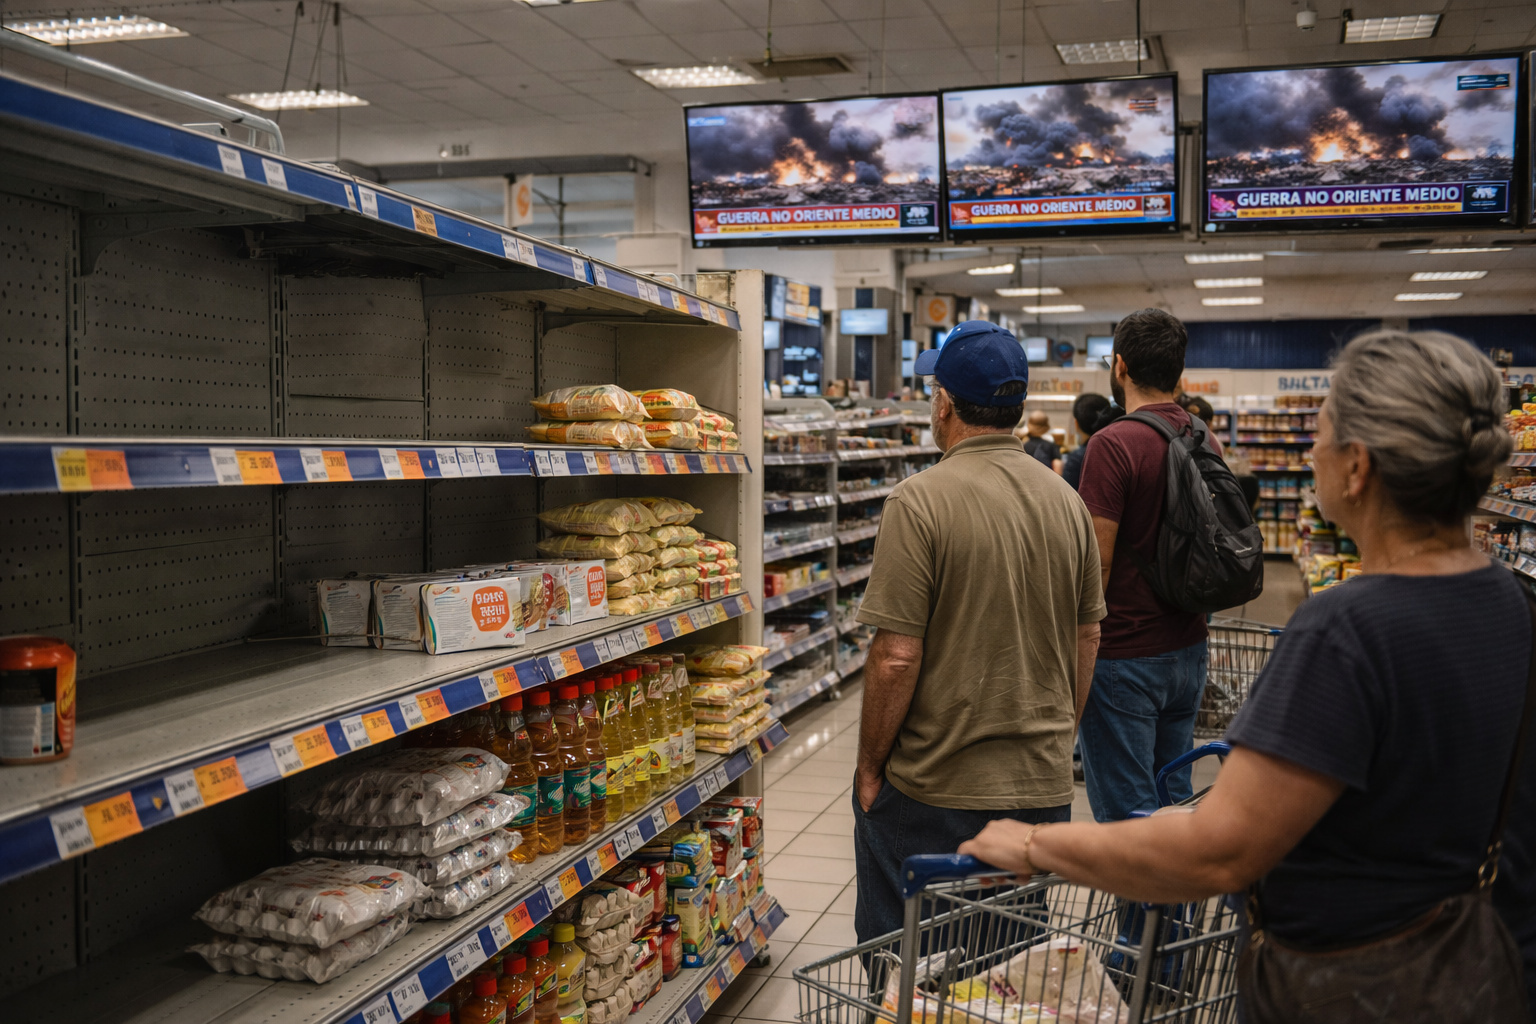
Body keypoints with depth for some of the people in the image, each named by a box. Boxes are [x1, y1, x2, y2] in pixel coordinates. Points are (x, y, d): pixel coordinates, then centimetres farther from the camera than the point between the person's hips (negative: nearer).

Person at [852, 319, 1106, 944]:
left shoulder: (919, 502, -16)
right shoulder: (1067, 501, 3)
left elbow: (896, 657, -18)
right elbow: (1087, 639, 11)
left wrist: (869, 766, -5)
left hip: (933, 790, -6)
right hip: (1043, 785, 6)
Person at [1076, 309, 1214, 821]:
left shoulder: (1112, 445, -17)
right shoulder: (1205, 442, 7)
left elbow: (1096, 563, -19)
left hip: (1123, 655, -8)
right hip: (1187, 647, 8)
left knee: (1125, 811, 0)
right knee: (1174, 796, 18)